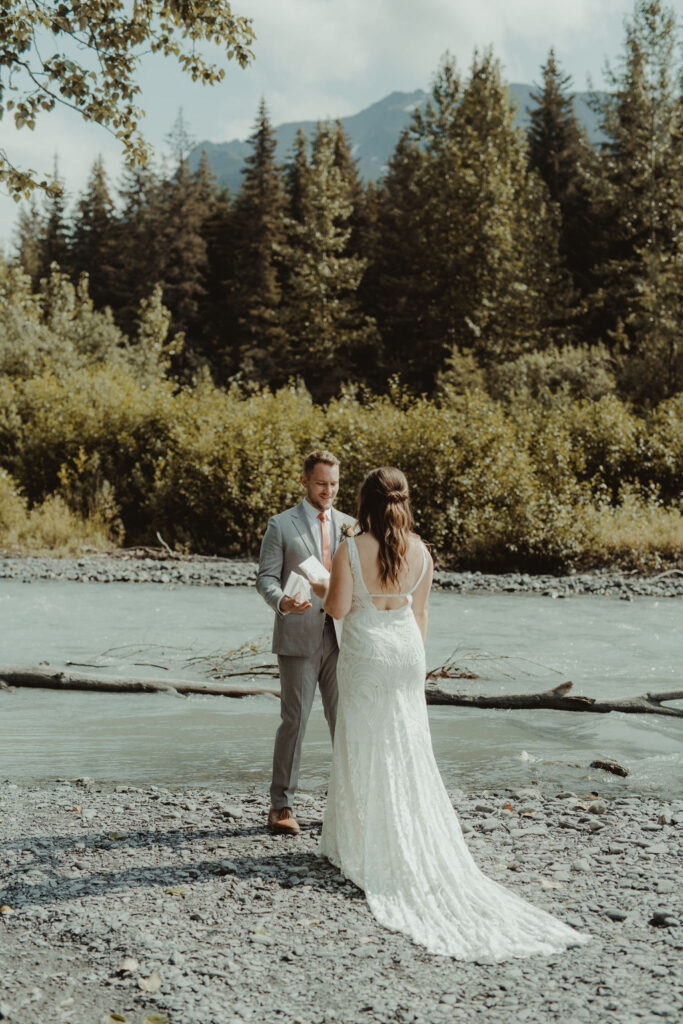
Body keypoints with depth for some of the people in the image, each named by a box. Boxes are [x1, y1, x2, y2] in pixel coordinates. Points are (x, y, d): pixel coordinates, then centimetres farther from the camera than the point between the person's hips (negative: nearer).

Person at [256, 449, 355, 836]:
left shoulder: (348, 526, 13)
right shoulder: (281, 525, 0)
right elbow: (266, 577, -4)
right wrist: (281, 602, -24)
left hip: (340, 635, 4)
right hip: (299, 636, -4)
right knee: (294, 720, -3)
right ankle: (282, 805, 7)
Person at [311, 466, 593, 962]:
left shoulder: (351, 549, -13)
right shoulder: (420, 550, -1)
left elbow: (339, 608, -11)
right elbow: (420, 612, 6)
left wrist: (321, 590, 10)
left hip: (365, 651, -4)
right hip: (406, 648, 4)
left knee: (365, 748, 7)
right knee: (409, 749, 12)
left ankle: (365, 847, 13)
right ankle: (421, 847, 17)